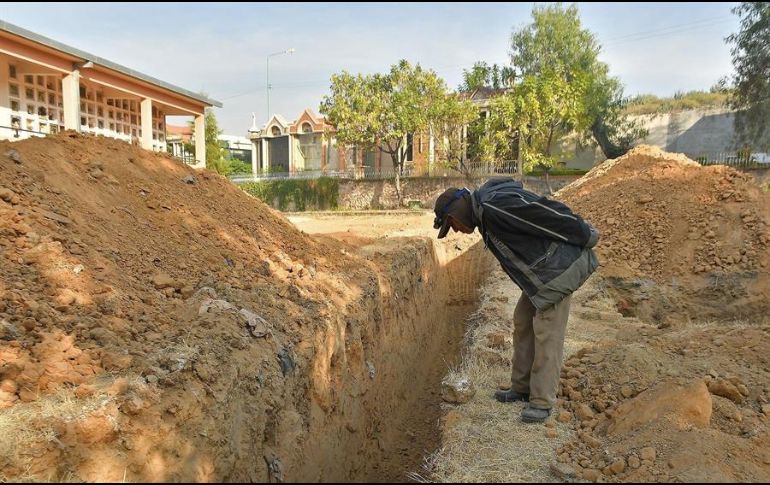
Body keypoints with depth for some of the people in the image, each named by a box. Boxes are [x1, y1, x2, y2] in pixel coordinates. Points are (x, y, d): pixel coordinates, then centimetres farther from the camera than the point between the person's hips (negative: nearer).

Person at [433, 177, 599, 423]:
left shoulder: (494, 204, -23)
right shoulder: (484, 214, 11)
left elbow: (546, 212, -24)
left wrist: (584, 236, -15)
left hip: (558, 268, -10)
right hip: (539, 272, 10)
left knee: (547, 334, -5)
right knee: (523, 324, 14)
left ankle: (542, 402, 5)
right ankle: (521, 388, 26)